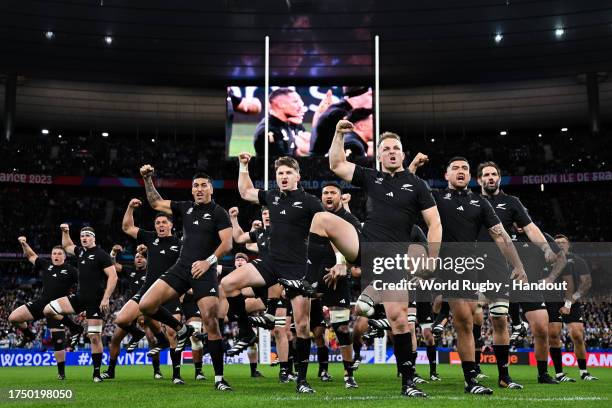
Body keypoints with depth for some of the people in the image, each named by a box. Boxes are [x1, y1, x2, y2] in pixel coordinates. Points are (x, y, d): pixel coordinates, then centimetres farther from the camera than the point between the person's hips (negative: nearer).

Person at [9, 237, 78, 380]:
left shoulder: (71, 270, -3)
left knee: (58, 340, -4)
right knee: (13, 317, -11)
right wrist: (24, 244, 2)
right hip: (41, 302, 4)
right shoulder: (46, 265, 9)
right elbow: (31, 255, 20)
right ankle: (28, 335, 19)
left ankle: (61, 372, 10)